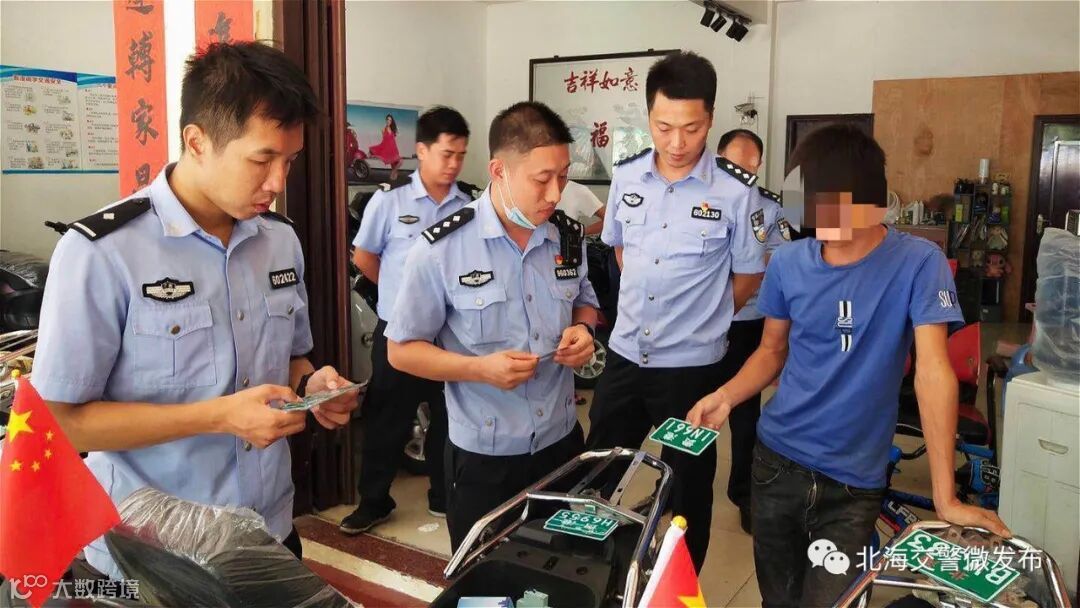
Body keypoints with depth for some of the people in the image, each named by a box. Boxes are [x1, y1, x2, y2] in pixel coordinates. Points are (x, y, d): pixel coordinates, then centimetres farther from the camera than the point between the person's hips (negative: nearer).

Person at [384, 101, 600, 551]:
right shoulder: (441, 249, -16)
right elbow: (402, 350, -10)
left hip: (561, 441, 4)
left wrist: (582, 329, -7)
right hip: (482, 455, -4)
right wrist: (480, 368, -24)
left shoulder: (569, 236, -1)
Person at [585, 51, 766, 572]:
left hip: (692, 365, -4)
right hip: (625, 354, 4)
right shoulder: (626, 177, -1)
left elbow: (748, 277, -1)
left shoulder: (736, 191, -14)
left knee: (688, 489, 14)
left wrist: (698, 322, 8)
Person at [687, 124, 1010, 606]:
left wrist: (945, 497, -22)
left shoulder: (918, 263, -13)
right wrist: (727, 396, -10)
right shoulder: (788, 262, -2)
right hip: (776, 461, 4)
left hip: (853, 482, -3)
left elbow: (933, 370, -18)